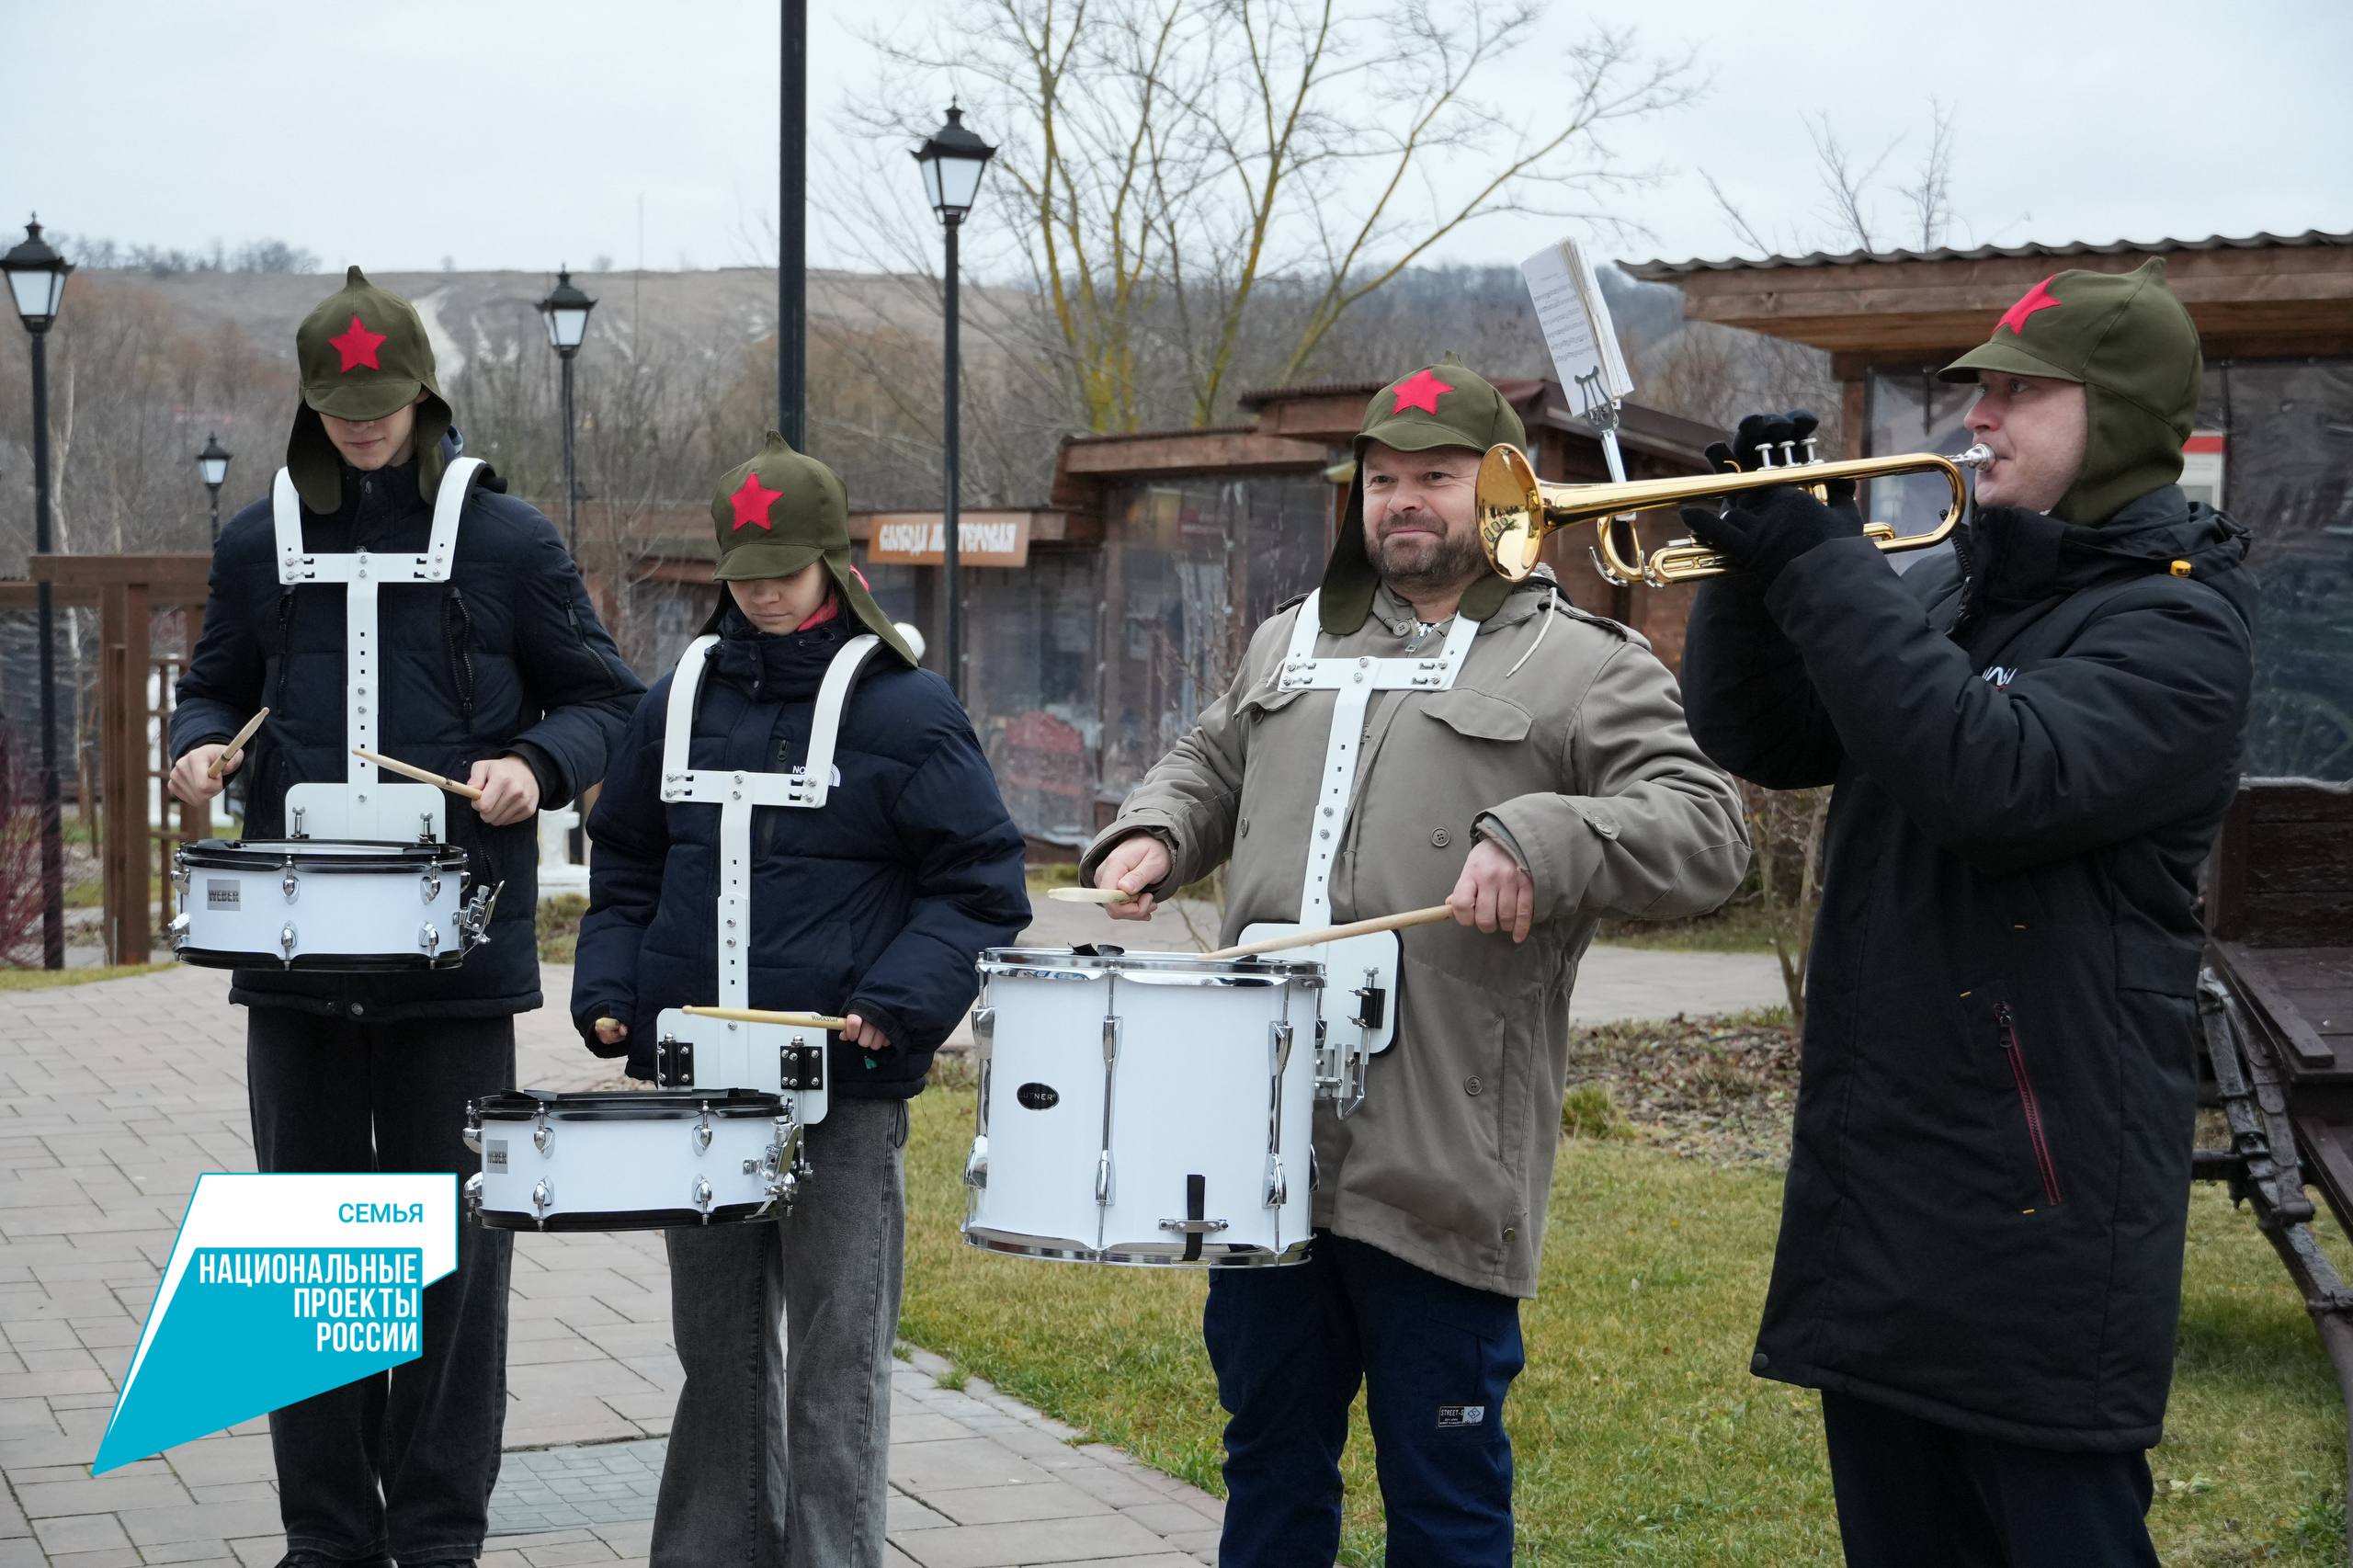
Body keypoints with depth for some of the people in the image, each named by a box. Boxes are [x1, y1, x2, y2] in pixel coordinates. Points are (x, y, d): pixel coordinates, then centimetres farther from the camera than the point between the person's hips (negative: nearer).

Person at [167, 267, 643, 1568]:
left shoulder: (506, 540, 0)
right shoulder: (258, 544, 7)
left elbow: (602, 699, 5)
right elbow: (217, 685, 19)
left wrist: (536, 764, -14)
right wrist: (199, 745, -3)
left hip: (458, 948, -3)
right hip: (297, 948, 3)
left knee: (452, 1243, 3)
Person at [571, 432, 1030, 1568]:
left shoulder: (905, 710, -6)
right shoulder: (684, 699, 9)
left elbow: (979, 888, -6)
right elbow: (625, 868, 17)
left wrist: (899, 1006, -18)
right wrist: (610, 992, 3)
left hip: (846, 1092, -5)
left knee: (836, 1358, 1)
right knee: (718, 1349, 15)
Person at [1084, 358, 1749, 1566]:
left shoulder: (1584, 669, -3)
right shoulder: (1290, 643, 17)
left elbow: (1704, 835, -12)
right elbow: (1208, 767, 30)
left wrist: (1542, 838, -27)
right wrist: (1154, 831, 9)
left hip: (1440, 1170, -5)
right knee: (1270, 1460, 18)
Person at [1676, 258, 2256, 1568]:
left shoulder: (2178, 621, -11)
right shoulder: (1950, 586, 14)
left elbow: (1996, 773, -27)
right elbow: (1757, 741, 12)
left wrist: (1823, 567, -23)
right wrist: (1763, 559, -5)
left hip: (2037, 1203, -8)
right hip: (1881, 1167, 8)